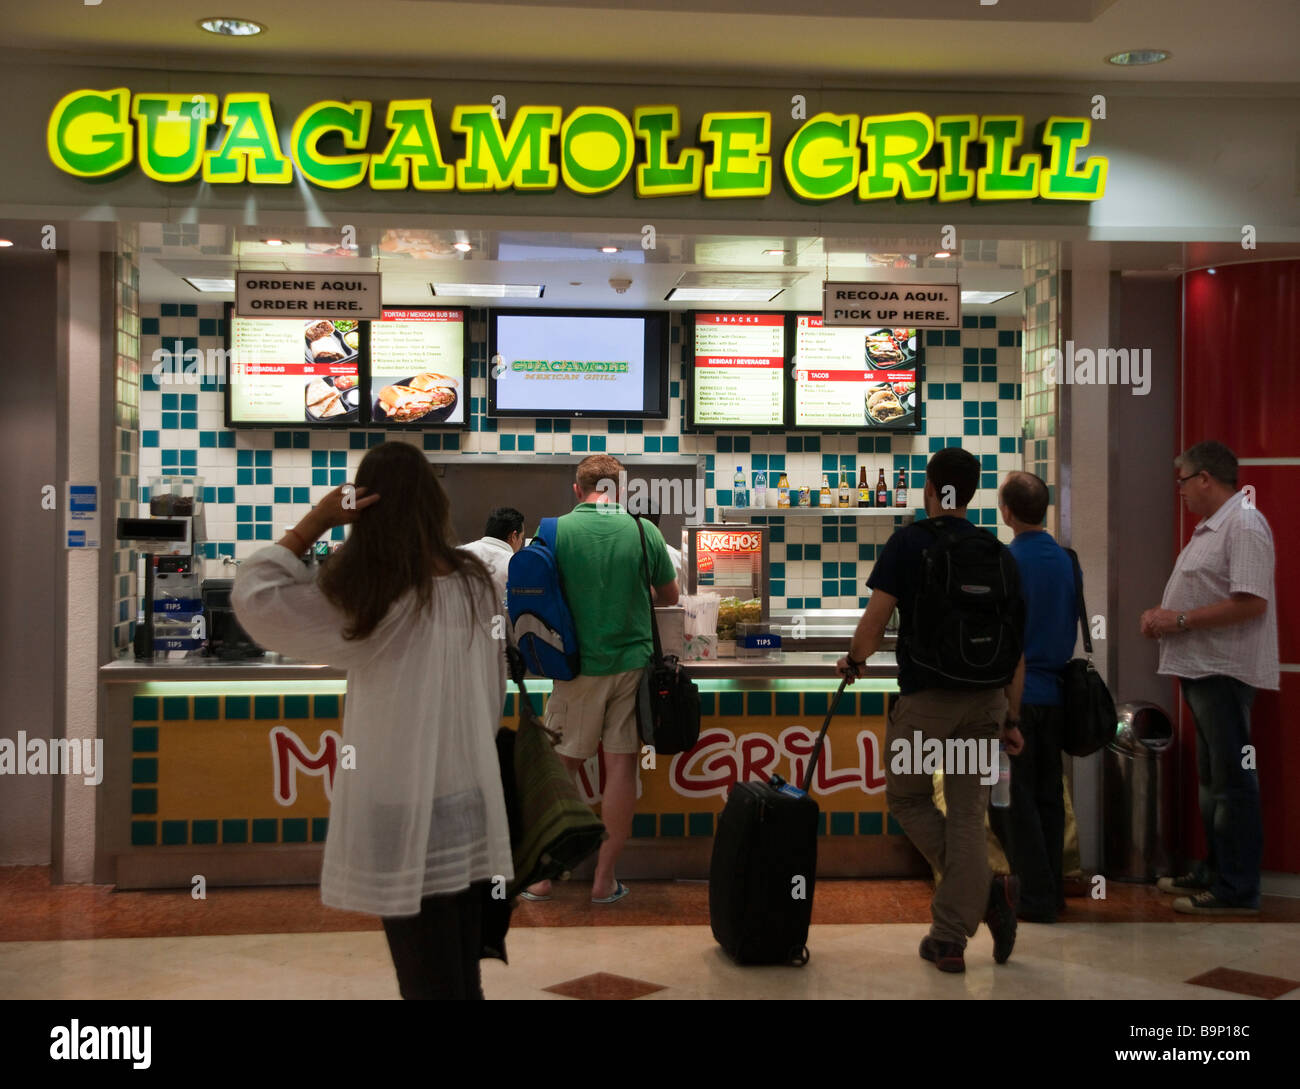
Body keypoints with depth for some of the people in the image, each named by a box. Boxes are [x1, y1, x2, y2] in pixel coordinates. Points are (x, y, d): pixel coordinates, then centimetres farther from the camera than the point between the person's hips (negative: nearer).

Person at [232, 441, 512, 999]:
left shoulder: (373, 604, -20)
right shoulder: (475, 581, -2)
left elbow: (253, 596, -13)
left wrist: (315, 521, -12)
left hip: (410, 825, -6)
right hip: (474, 815, 6)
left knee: (428, 983, 6)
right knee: (464, 979, 19)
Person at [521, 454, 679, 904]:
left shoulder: (555, 531, -6)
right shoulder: (643, 531, -2)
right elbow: (669, 596, 11)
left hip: (578, 667, 0)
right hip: (633, 661, 1)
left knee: (559, 767, 10)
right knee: (622, 766, 6)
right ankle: (604, 879, 12)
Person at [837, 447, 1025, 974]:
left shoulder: (908, 542, -6)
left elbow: (874, 622, -9)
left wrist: (853, 660, 12)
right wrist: (1011, 717, 11)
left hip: (925, 698, -4)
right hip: (985, 698, 4)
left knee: (907, 798, 15)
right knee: (967, 815, 8)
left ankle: (987, 889, -2)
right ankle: (949, 940, 9)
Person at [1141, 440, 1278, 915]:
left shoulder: (1244, 525, -16)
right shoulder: (1210, 527, 16)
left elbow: (1250, 602, -25)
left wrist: (1179, 620, -20)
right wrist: (1163, 614, 6)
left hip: (1225, 673, -11)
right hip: (1202, 669, 11)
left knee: (1231, 782, -5)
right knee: (1212, 778, 17)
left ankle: (1237, 891, 1)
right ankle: (1214, 872, 28)